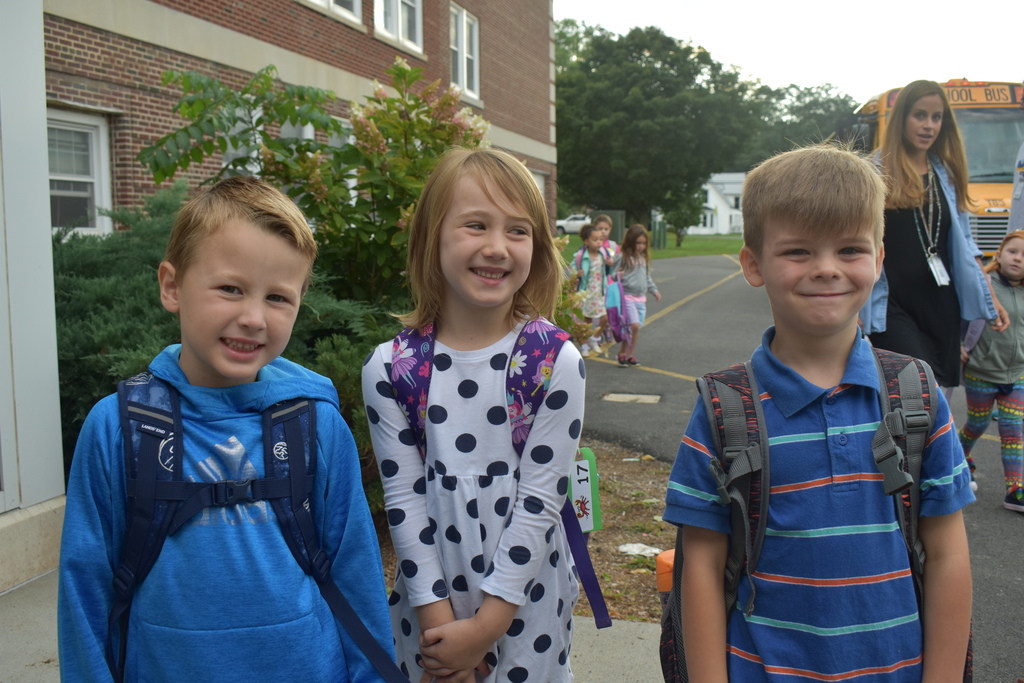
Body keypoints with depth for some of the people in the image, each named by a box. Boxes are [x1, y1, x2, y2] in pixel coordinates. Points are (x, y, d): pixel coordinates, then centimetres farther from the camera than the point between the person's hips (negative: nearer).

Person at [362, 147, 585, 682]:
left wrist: (487, 624, -12)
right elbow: (403, 496, -6)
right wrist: (436, 613, -9)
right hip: (429, 599, 1)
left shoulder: (555, 363, -13)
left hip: (526, 602, -1)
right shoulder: (390, 368, -8)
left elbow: (540, 499, -13)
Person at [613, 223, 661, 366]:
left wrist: (654, 290, 22)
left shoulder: (644, 258, 13)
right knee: (634, 325, -16)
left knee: (636, 328, 6)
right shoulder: (622, 257, -8)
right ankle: (622, 353, -1)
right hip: (627, 296, -6)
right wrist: (617, 276, -24)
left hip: (641, 298, 6)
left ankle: (631, 354, 17)